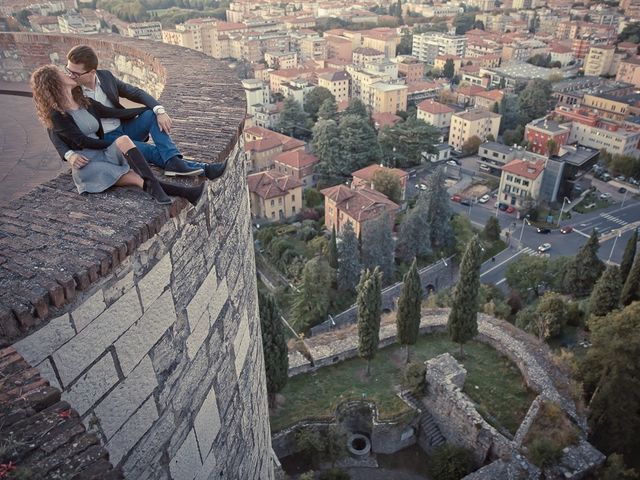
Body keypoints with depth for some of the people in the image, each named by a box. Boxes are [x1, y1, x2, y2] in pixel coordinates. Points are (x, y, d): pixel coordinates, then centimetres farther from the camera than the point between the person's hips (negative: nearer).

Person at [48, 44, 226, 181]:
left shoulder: (106, 76, -1)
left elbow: (136, 93, -1)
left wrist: (160, 111, -21)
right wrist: (69, 154, -31)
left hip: (124, 128, 5)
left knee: (152, 115, -21)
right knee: (152, 151, -28)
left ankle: (173, 162, -38)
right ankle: (202, 169, -32)